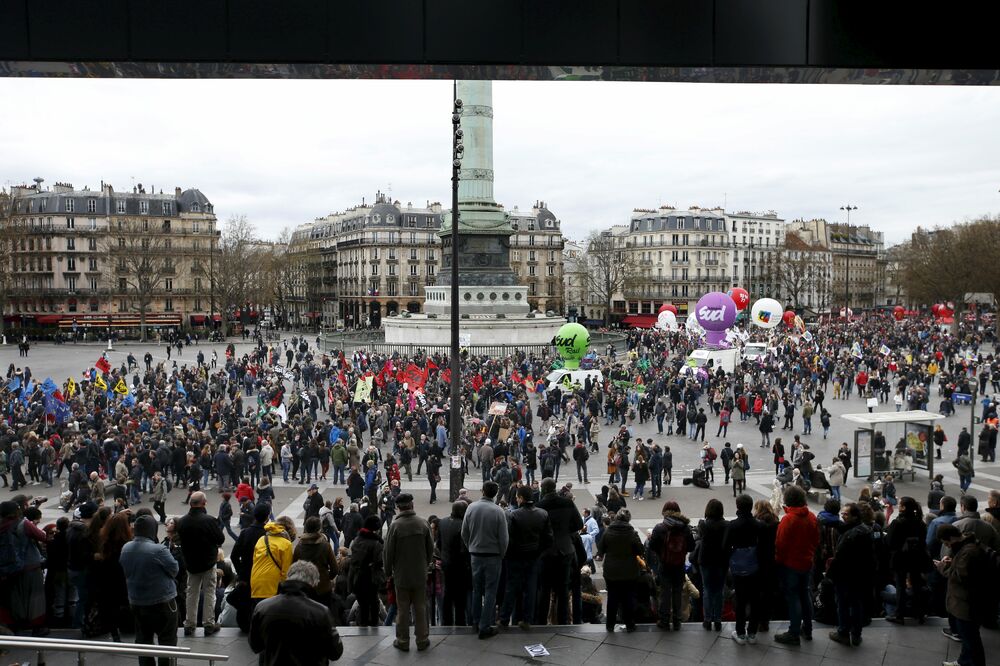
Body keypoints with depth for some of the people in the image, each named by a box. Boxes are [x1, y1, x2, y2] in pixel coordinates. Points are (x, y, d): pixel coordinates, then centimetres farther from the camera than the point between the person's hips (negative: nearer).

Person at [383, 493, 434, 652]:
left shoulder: (395, 525, -15)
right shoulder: (423, 523, -6)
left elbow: (388, 552, -9)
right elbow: (430, 548, 3)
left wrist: (388, 572, 5)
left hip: (401, 575, -2)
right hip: (420, 574, 2)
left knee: (402, 609, 8)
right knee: (420, 608, 11)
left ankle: (402, 641, 16)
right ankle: (422, 640, 18)